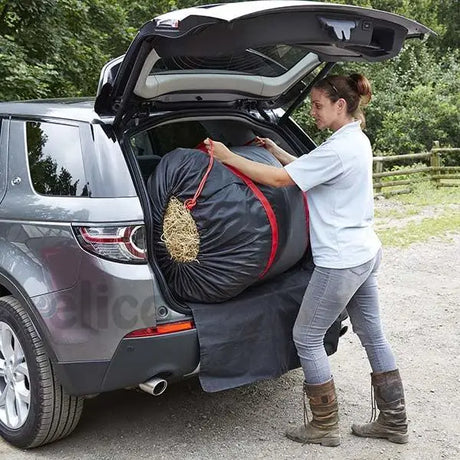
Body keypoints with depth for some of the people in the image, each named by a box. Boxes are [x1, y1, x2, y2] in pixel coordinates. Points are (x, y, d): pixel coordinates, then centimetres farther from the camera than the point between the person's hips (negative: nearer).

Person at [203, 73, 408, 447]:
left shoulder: (338, 149, -21)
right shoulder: (358, 140, 10)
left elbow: (280, 179, -22)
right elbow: (310, 170, 21)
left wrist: (228, 157, -15)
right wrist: (276, 152, 19)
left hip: (341, 261, -10)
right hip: (365, 254, 10)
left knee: (307, 338, 4)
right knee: (373, 335, 16)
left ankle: (325, 427, 16)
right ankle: (394, 422, 27)